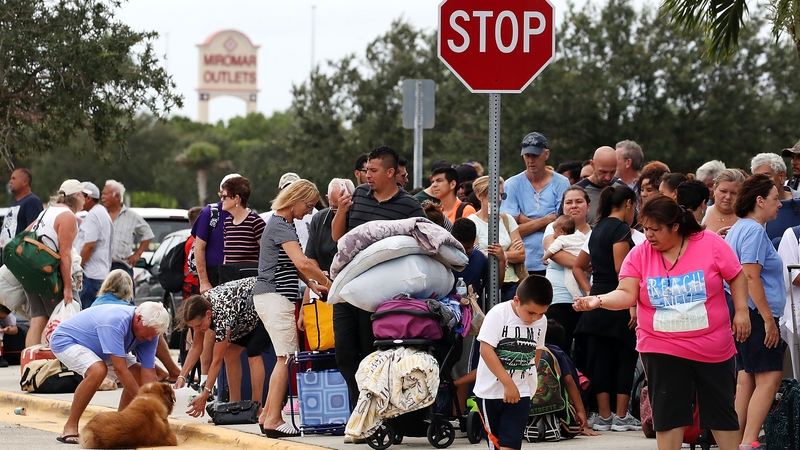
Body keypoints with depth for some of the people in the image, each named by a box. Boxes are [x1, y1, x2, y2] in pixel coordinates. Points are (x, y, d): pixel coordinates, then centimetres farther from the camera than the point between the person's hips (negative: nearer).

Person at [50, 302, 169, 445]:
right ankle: (70, 428, -25)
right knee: (98, 370, -36)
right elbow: (120, 369, -39)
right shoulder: (116, 322, -38)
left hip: (98, 351, 8)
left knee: (139, 375, -5)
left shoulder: (149, 332, -14)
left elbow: (148, 373, -13)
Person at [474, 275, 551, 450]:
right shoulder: (498, 314, -17)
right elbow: (486, 350, -21)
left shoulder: (541, 321, -2)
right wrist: (508, 383, -21)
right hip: (491, 389, -2)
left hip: (521, 391, 2)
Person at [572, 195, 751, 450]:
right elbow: (627, 294, -12)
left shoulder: (710, 243, -7)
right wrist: (599, 300, -29)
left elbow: (736, 277, 2)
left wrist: (741, 311, -5)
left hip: (713, 348, -1)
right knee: (668, 414, 3)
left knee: (721, 410, 10)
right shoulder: (639, 254, -4)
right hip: (662, 350, 1)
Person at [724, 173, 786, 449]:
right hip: (755, 313, -11)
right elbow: (750, 276, -22)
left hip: (741, 313, 11)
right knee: (769, 378, -12)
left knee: (746, 379, 11)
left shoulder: (739, 228, 18)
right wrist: (768, 318, -21)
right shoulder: (754, 230, -14)